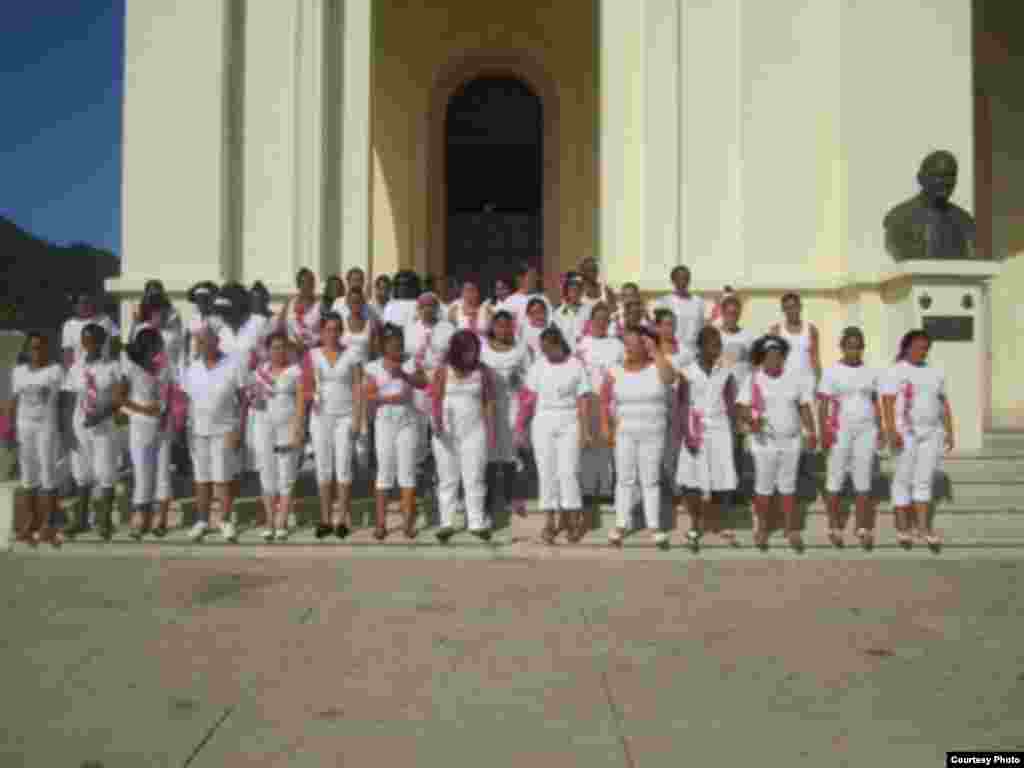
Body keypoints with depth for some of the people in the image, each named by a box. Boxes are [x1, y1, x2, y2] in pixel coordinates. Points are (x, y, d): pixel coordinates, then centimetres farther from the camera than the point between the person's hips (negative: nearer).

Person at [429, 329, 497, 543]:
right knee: (448, 479, 5)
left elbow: (489, 403, 3)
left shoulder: (482, 371, 2)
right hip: (446, 433, 0)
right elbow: (436, 399, -8)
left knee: (474, 478, 1)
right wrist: (437, 422, -23)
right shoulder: (443, 371, -1)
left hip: (474, 432, 0)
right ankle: (446, 523, 11)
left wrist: (491, 432, 0)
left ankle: (477, 522, 8)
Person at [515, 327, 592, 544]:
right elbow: (528, 398, 3)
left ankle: (573, 520, 5)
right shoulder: (538, 367, 4)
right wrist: (520, 428, -1)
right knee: (546, 472, 3)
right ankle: (549, 522, 9)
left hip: (569, 424, -2)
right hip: (543, 423, 2)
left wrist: (585, 431, -8)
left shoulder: (575, 366, -1)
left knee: (568, 472, -6)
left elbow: (583, 401, -3)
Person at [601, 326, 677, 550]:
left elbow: (670, 377, -24)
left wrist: (655, 350, -17)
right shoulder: (615, 372, 2)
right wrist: (605, 426, -6)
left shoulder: (656, 368, -1)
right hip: (624, 433, 1)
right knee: (625, 479, 5)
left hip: (653, 434, -1)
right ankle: (621, 524, 12)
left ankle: (654, 526, 11)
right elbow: (604, 401, 4)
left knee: (650, 480, 4)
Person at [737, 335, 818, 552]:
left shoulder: (795, 379, 5)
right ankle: (762, 529, 18)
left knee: (788, 487, 10)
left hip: (791, 441, 3)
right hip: (765, 441, -2)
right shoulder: (753, 380, -5)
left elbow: (804, 408, 7)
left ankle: (792, 530, 17)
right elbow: (743, 409, -10)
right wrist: (751, 421, -30)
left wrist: (811, 432, -4)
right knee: (764, 487, 5)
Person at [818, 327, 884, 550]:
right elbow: (822, 405, -6)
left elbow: (876, 403, 13)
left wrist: (880, 430, 5)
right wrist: (823, 432, -14)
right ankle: (834, 527, 10)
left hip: (866, 430, 3)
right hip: (840, 430, -3)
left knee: (863, 479, 4)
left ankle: (863, 528, 9)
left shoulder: (870, 372, 8)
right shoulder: (832, 372, -3)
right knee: (835, 478, 2)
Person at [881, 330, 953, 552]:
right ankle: (902, 527, 10)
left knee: (925, 481, 6)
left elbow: (944, 404, 14)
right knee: (904, 479, 2)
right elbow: (887, 403, -13)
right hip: (905, 432, -5)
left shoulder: (935, 372, 12)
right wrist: (892, 431, -22)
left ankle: (923, 527, 12)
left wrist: (949, 432, 8)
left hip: (931, 433, 5)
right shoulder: (896, 371, -5)